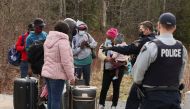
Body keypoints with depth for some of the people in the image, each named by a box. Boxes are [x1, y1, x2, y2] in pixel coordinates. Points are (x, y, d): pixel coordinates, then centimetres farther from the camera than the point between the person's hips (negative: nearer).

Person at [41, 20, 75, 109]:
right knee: (56, 99, -5)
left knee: (51, 97, 14)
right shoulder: (63, 41, -15)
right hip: (57, 74, -8)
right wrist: (71, 76, -10)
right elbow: (66, 62, -18)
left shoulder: (48, 39, 12)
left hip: (47, 72, 8)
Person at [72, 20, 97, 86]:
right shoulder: (74, 38, -15)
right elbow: (72, 52, -18)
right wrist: (80, 47, -25)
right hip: (78, 62, -4)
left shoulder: (87, 35, -1)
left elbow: (95, 44, 7)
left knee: (87, 80, 17)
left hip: (87, 61, 5)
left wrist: (89, 44, -11)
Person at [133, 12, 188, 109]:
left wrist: (138, 83, 11)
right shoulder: (182, 48, 1)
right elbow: (180, 75, 10)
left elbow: (138, 70, -9)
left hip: (153, 97, -4)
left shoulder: (151, 46, -15)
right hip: (174, 96, 5)